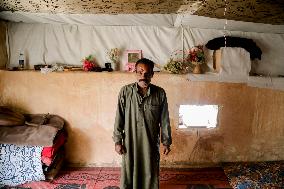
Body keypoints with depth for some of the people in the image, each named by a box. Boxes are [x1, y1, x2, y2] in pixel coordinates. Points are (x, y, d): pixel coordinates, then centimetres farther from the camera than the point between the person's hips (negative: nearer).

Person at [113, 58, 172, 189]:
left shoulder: (160, 93, -7)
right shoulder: (125, 91, -10)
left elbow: (164, 120, -1)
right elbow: (119, 118, -5)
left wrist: (166, 142, 1)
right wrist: (117, 141, -4)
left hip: (151, 143, 1)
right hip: (130, 142, 0)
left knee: (150, 175, 15)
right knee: (129, 175, 14)